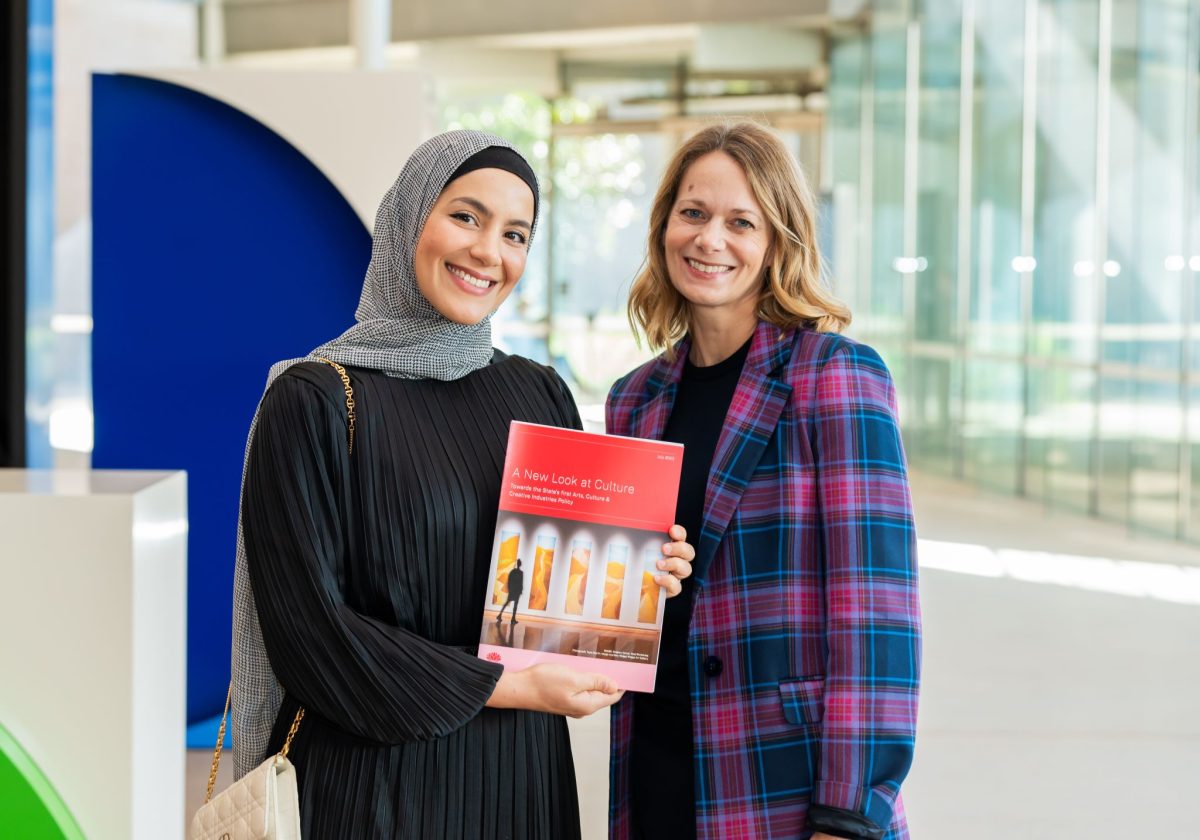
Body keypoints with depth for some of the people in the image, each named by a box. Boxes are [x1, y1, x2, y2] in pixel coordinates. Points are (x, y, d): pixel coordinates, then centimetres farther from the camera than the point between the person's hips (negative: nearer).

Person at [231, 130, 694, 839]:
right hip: (374, 778, -5)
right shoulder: (313, 402, -9)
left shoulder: (540, 395, 7)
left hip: (525, 777, 5)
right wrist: (506, 685, -15)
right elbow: (309, 628, -15)